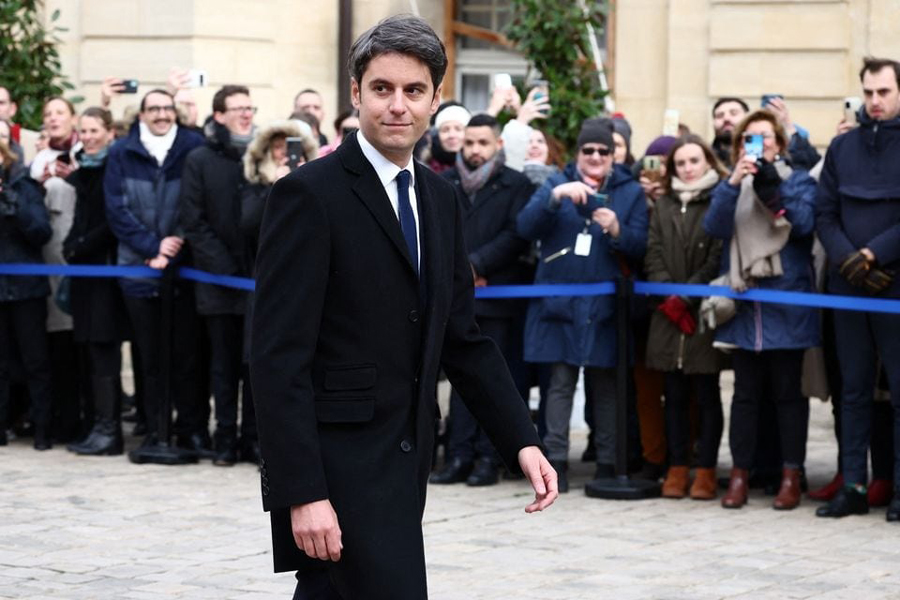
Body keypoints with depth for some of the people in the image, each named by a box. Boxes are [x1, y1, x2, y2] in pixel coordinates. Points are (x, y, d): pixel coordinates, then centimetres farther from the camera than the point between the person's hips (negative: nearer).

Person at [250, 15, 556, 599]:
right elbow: (280, 358, -16)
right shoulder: (310, 194, -11)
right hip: (336, 472, -7)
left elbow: (464, 339, 16)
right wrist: (302, 493, -21)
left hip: (402, 465, 7)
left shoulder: (441, 200, 12)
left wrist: (523, 441, 5)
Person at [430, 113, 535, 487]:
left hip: (499, 296, -4)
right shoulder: (446, 183, 13)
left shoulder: (516, 185, 1)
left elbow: (517, 235, -9)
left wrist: (475, 264, -13)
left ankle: (489, 458, 2)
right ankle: (460, 456, 6)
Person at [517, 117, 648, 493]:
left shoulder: (630, 191, 7)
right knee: (560, 381, 0)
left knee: (605, 384, 3)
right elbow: (526, 228, -5)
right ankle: (555, 460, 2)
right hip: (559, 300, 0)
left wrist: (617, 231, -20)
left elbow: (641, 247, 0)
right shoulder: (556, 184, 9)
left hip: (605, 304, 0)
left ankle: (607, 462, 10)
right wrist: (556, 197, -20)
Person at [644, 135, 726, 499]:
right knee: (675, 395, 7)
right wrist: (669, 295, -5)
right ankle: (677, 468, 12)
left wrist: (687, 296, -11)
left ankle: (706, 470, 3)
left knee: (707, 394, 0)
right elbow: (653, 254, 9)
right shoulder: (664, 205, 15)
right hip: (669, 314, 5)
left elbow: (719, 258, -8)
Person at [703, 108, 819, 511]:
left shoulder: (798, 181, 6)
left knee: (788, 392, 1)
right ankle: (740, 473, 8)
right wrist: (733, 184, -17)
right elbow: (714, 227, -5)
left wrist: (774, 187, -21)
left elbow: (805, 224, -12)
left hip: (787, 301, -2)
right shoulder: (730, 186, 13)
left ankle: (791, 476, 6)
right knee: (746, 391, 4)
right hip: (743, 302, 2)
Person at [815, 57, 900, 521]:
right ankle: (853, 487, 10)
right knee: (854, 389, 7)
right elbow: (824, 213, 7)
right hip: (847, 287, 4)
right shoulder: (842, 147, 10)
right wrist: (848, 260, -8)